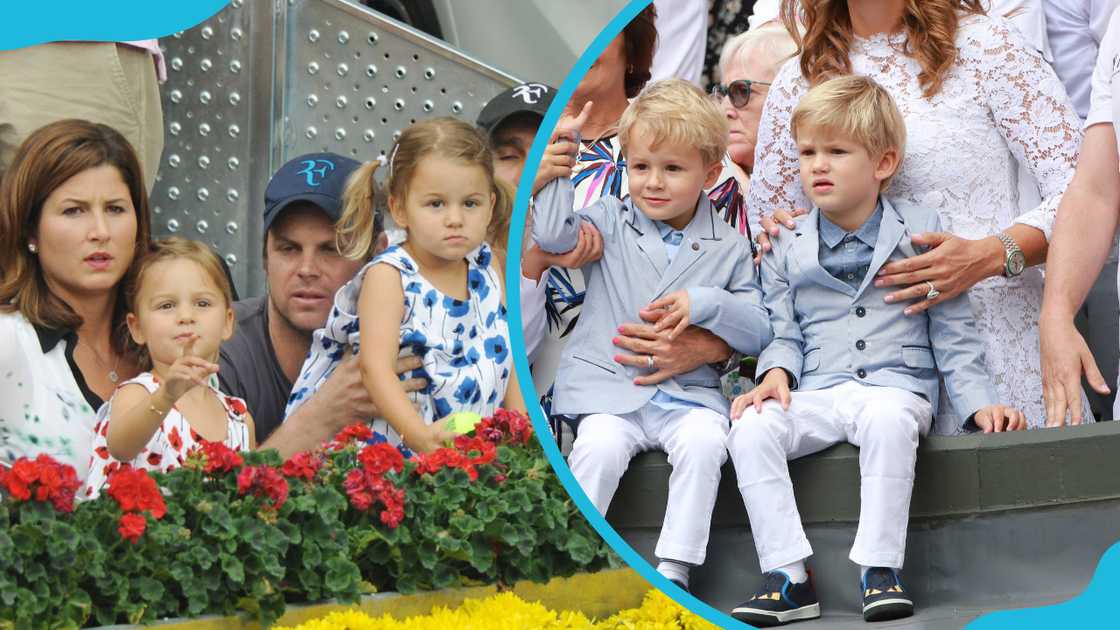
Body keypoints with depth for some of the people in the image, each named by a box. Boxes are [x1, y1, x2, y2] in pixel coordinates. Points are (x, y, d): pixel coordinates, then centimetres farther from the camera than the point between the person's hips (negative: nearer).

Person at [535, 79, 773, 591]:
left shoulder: (728, 247, 10)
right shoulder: (611, 222, 11)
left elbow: (757, 331, 7)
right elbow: (554, 235, -7)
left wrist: (704, 304, -11)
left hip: (690, 391, 0)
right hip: (608, 387, 0)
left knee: (704, 442, -30)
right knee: (600, 445, -30)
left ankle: (673, 570, -22)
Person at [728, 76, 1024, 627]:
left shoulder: (920, 231, 7)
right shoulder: (786, 251, 13)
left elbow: (952, 333, 8)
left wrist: (978, 402, -1)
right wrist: (776, 373, -5)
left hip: (898, 387, -3)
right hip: (817, 397, 3)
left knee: (887, 419, -39)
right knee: (750, 428, -27)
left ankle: (880, 570, -34)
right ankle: (788, 578, -25)